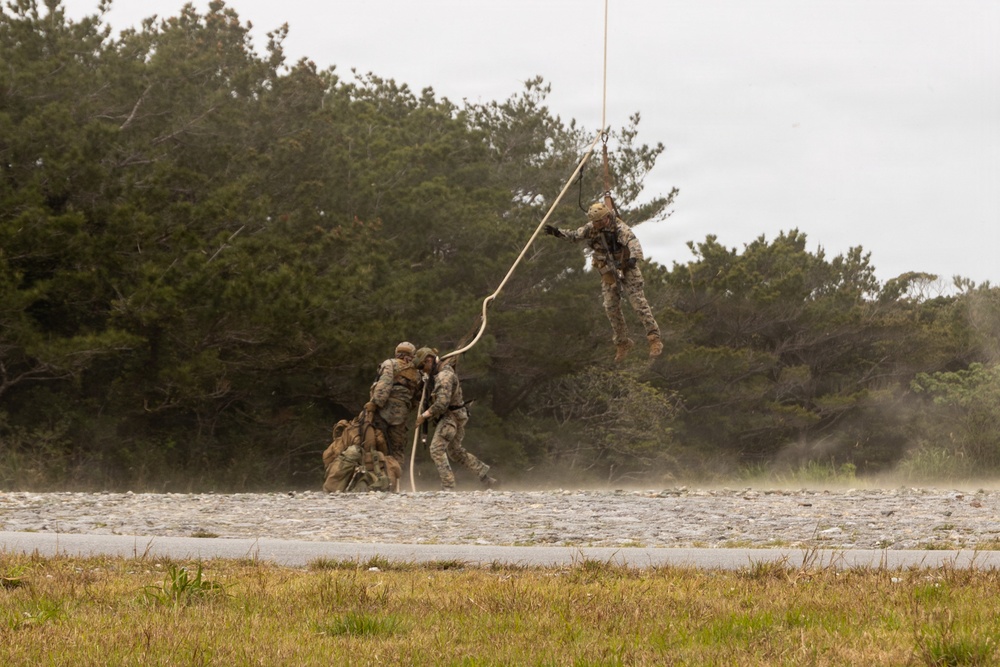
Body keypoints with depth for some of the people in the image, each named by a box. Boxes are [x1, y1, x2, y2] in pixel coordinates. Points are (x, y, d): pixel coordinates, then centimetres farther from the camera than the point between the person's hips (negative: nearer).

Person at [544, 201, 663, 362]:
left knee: (639, 303, -11)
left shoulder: (619, 228, -23)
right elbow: (575, 236, 5)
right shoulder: (591, 228, -3)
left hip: (626, 270, -6)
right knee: (611, 307, 4)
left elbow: (633, 242, -37)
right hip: (608, 273, 6)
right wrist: (557, 232, -13)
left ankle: (654, 338, -10)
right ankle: (622, 343, 17)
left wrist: (634, 258, -57)